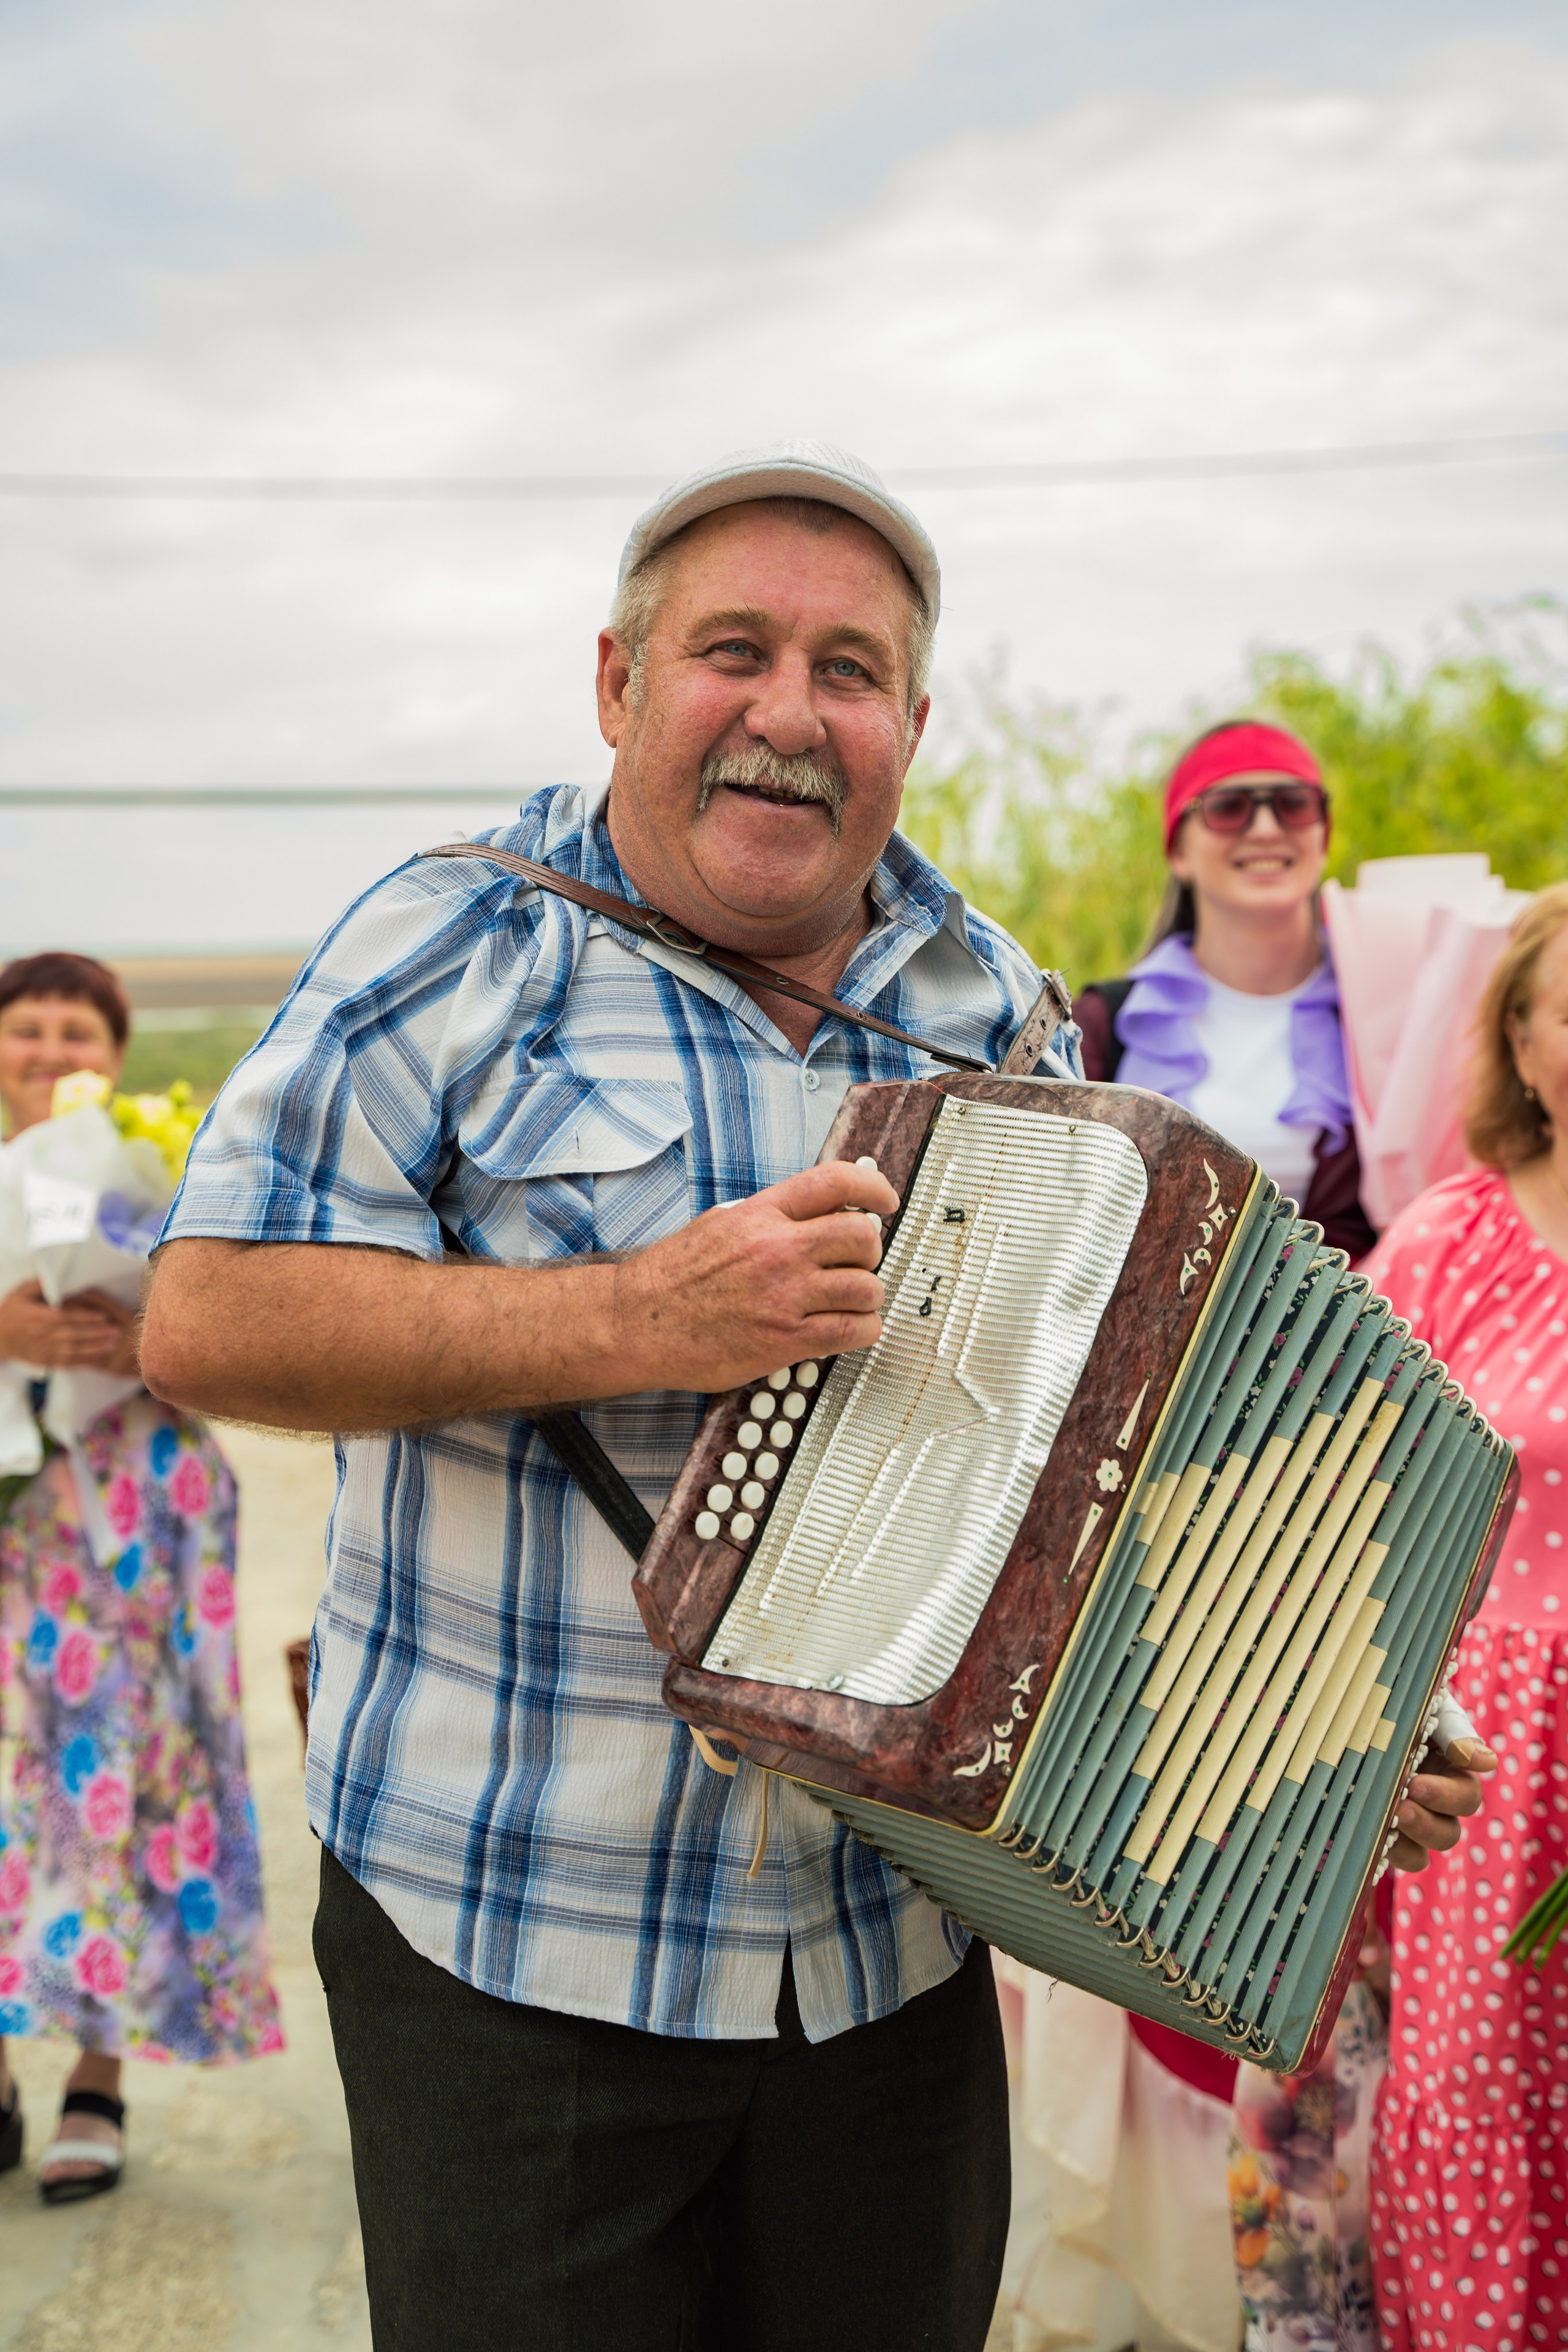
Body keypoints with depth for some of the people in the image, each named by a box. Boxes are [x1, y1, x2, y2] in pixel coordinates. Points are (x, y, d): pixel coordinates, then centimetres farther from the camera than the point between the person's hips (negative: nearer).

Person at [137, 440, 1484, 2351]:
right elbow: (207, 1324, -16)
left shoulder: (995, 999, 7)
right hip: (514, 1943, -4)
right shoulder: (457, 952, -8)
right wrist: (640, 1321, -25)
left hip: (901, 1940, 5)